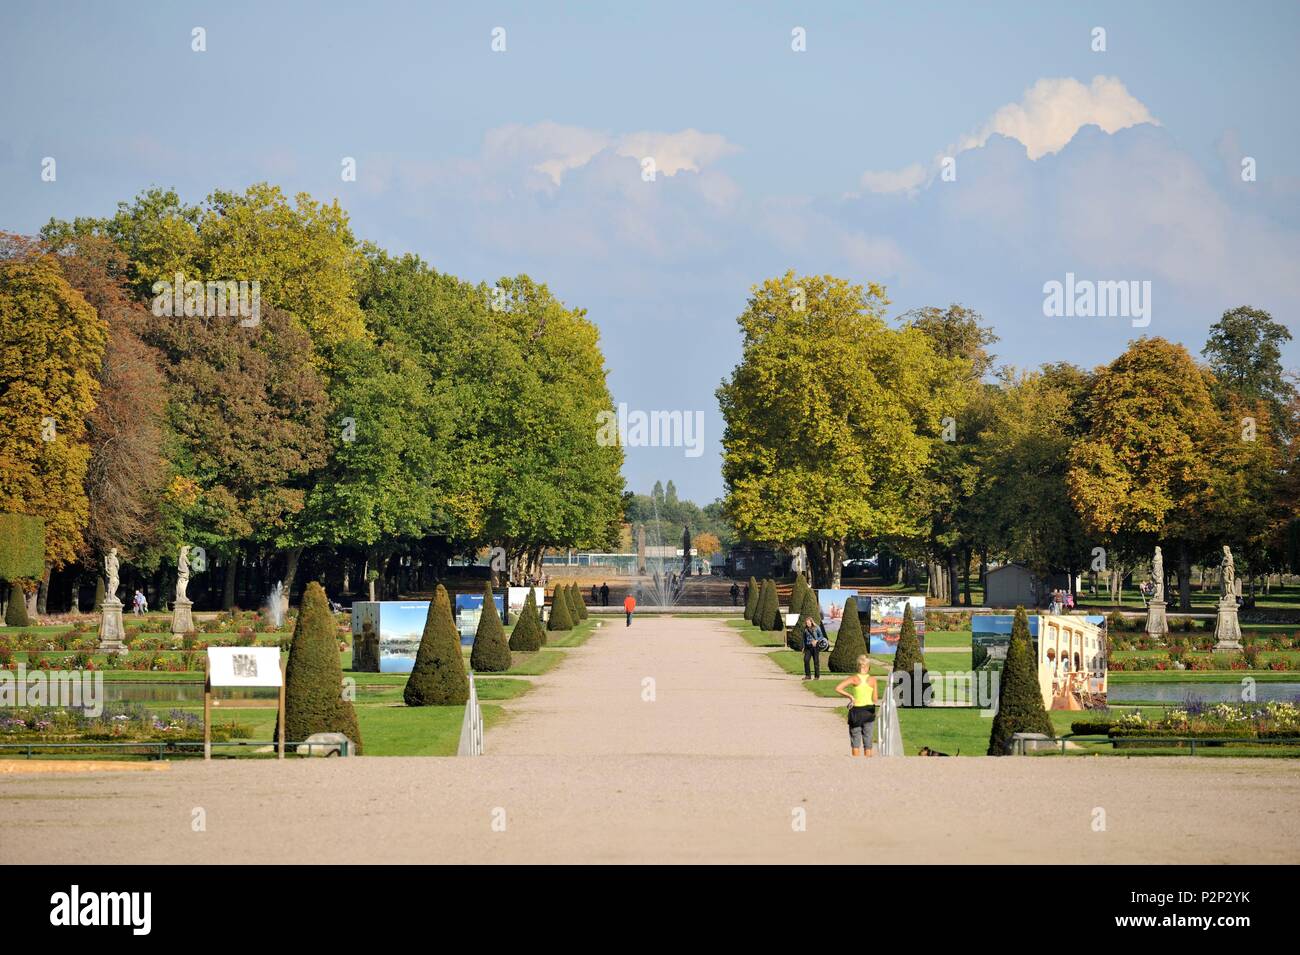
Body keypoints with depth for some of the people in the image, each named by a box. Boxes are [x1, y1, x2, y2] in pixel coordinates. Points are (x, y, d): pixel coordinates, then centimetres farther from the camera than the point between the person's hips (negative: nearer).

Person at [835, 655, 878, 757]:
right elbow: (875, 699, -4)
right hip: (869, 712, 1)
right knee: (868, 742, 9)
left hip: (856, 711, -1)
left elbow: (838, 689, -19)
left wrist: (850, 696, -9)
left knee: (855, 742, 9)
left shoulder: (854, 679, -9)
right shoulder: (872, 679, -5)